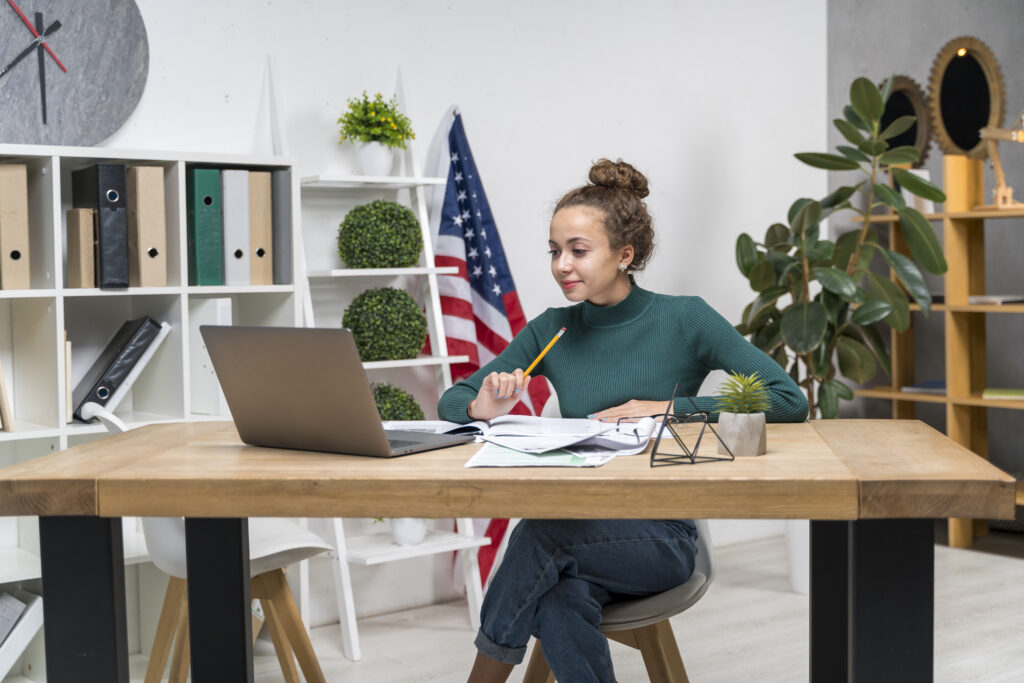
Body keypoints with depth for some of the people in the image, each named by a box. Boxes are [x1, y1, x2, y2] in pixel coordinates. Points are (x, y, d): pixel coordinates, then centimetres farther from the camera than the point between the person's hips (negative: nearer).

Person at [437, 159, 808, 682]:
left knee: (538, 536, -31)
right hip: (575, 531, 3)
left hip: (660, 536, -2)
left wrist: (670, 408, -15)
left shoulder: (684, 320, -3)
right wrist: (483, 408, -13)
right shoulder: (550, 331, 7)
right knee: (561, 600, -34)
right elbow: (451, 402, 12)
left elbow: (790, 401, -9)